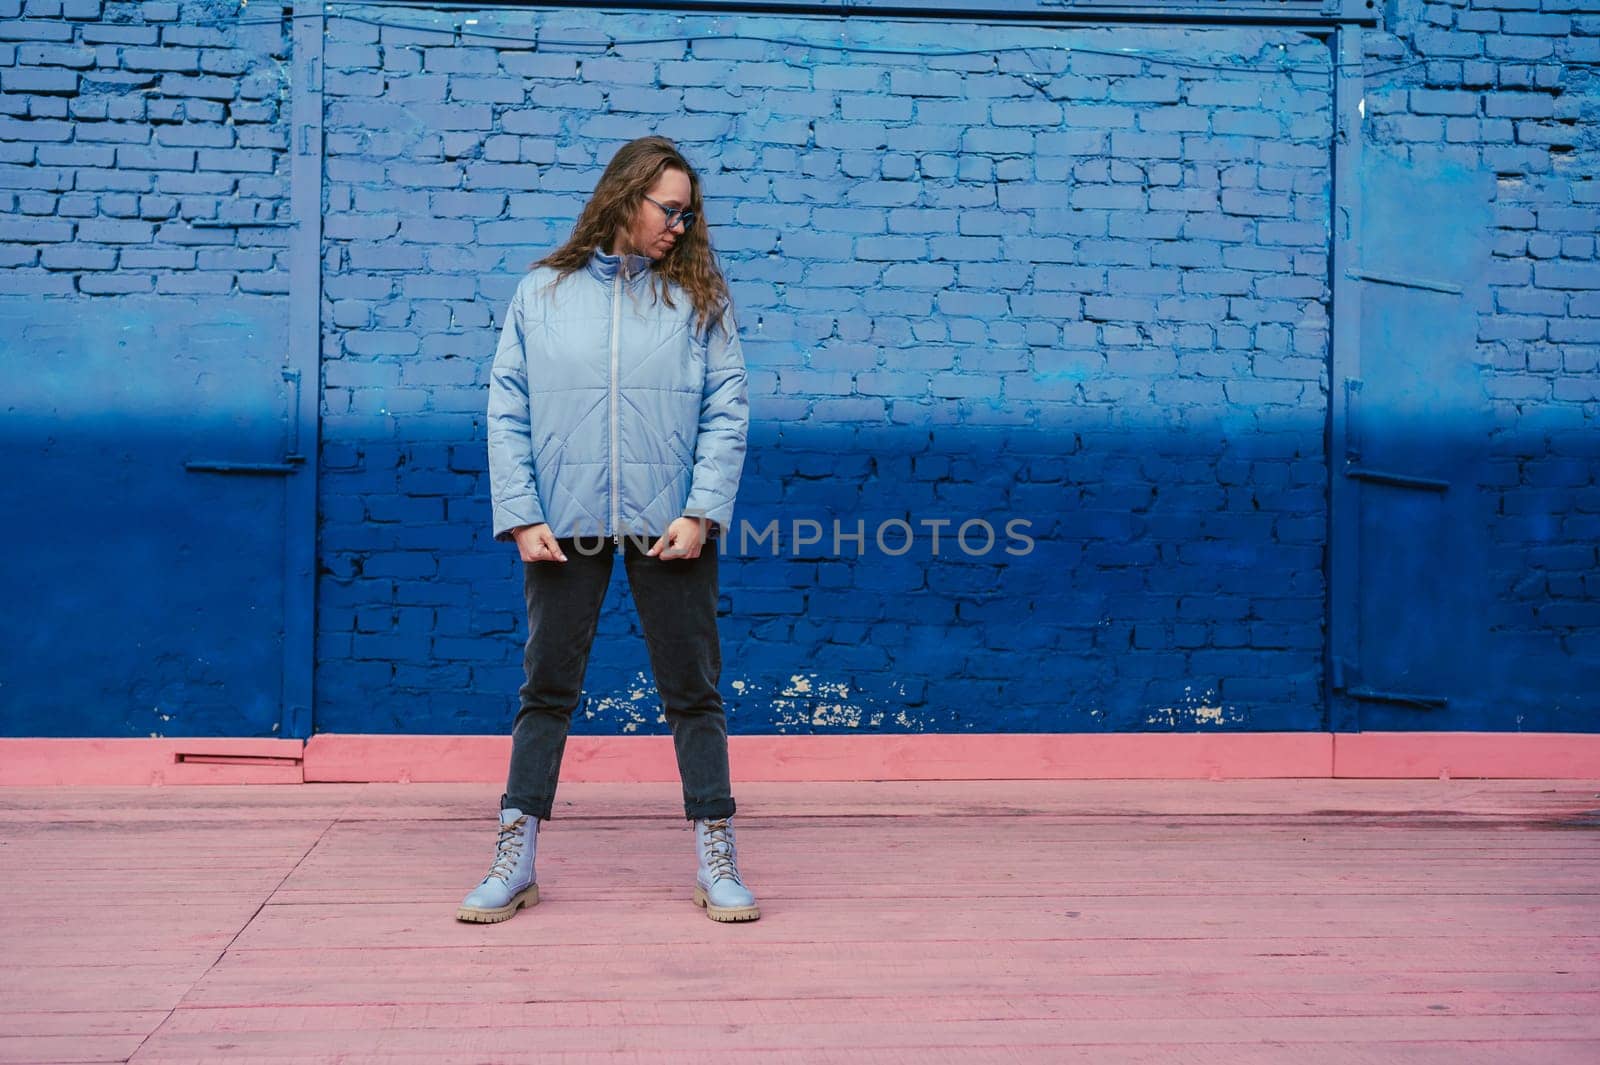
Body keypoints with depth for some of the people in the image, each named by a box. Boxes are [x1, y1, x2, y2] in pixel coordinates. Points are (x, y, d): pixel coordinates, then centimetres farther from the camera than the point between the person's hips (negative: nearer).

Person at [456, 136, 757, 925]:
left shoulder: (698, 296, 7)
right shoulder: (541, 293, 7)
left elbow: (727, 411, 1)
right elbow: (507, 414, 4)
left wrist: (701, 511, -10)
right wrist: (522, 517, -6)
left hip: (669, 529, 0)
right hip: (563, 527, 0)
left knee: (692, 690, 5)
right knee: (546, 689, 8)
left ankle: (716, 860, 15)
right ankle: (515, 860, 18)